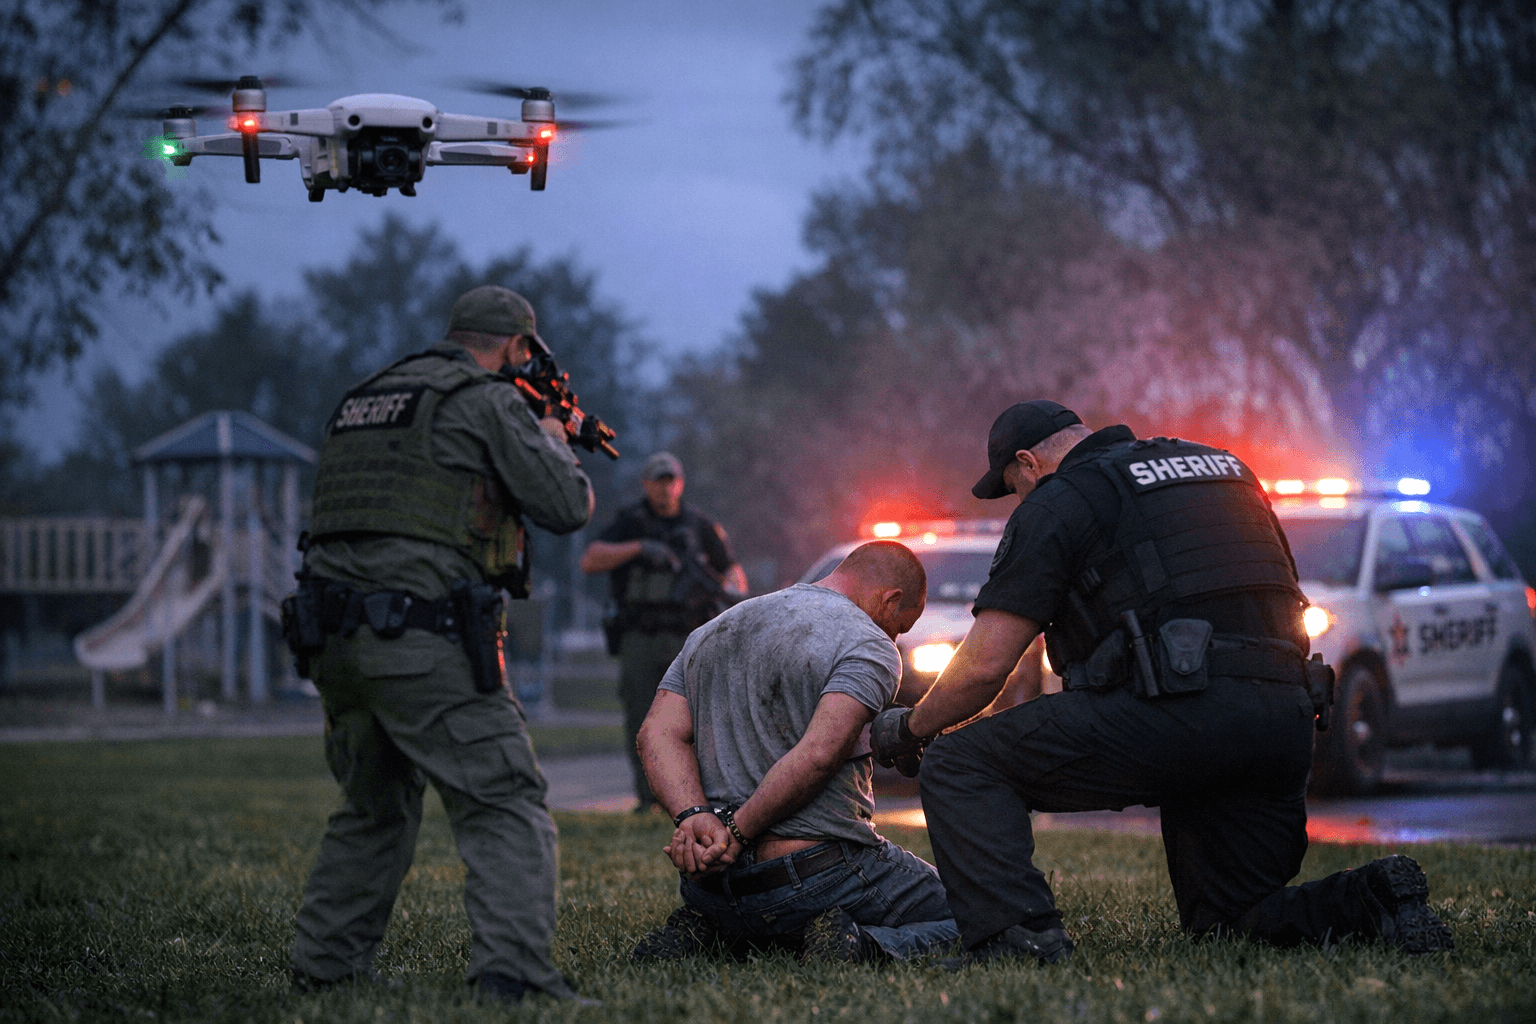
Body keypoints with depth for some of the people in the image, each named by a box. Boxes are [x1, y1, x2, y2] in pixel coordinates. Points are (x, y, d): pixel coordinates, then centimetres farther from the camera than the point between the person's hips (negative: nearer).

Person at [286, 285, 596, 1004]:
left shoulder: (362, 400, 21)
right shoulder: (488, 401, -1)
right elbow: (568, 507, -1)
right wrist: (554, 442, 19)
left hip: (333, 639, 8)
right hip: (423, 641, -7)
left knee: (372, 811, 23)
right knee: (505, 809, -7)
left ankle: (324, 967, 24)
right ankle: (511, 972, -21)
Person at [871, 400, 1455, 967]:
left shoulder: (1058, 501, 7)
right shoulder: (1224, 468, 29)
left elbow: (984, 664, 2)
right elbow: (1282, 605, 31)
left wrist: (912, 728, 20)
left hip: (1177, 709, -7)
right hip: (1286, 723, 7)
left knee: (959, 771, 3)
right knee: (1228, 923, 23)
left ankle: (1017, 939, -19)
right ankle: (1373, 901, -3)